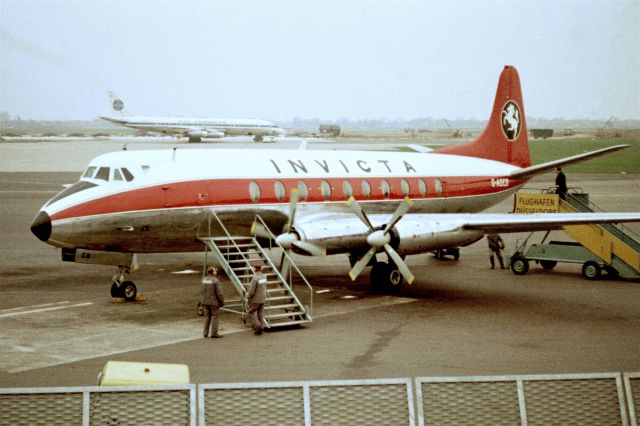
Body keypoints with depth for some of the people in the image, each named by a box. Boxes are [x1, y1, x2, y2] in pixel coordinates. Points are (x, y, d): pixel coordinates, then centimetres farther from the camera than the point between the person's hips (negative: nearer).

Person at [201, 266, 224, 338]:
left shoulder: (204, 280, 2)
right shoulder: (216, 280, -18)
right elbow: (219, 293, -17)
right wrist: (222, 302, -5)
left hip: (205, 302, 6)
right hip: (214, 302, -6)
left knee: (207, 316, 15)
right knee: (214, 316, 3)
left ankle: (205, 332, 20)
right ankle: (214, 333, 5)